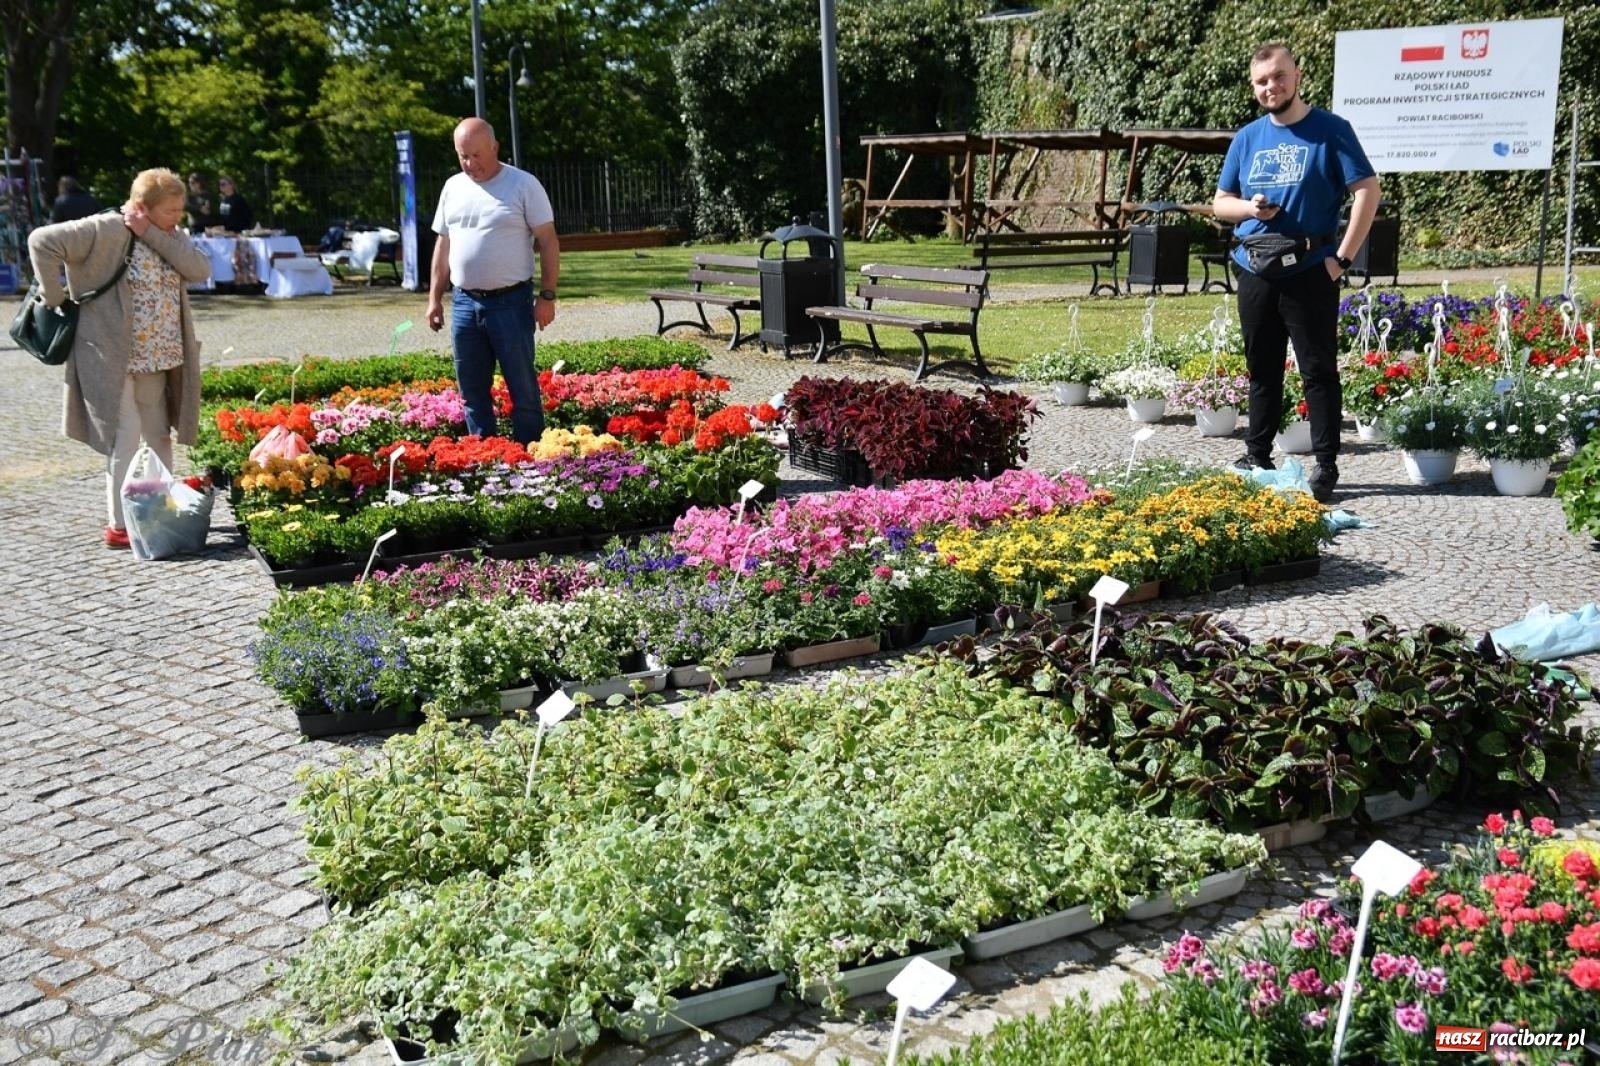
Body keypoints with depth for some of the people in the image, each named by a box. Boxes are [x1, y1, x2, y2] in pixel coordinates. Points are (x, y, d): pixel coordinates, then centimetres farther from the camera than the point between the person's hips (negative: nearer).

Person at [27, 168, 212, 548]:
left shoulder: (172, 238, 7)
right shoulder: (105, 231, -14)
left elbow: (200, 269, -10)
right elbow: (42, 241, -19)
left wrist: (151, 233, -15)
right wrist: (55, 299, -14)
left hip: (157, 360, 7)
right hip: (113, 359, -7)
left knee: (160, 437, 16)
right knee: (125, 439, -6)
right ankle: (118, 526, 5)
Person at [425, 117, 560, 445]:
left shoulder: (524, 184, -5)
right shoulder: (453, 187, 11)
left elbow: (548, 242, -6)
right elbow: (443, 245, 17)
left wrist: (547, 295, -12)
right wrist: (434, 298, 13)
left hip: (511, 301, -5)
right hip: (464, 303, 5)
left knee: (523, 387, 0)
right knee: (472, 390, 10)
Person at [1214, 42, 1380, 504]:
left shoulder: (1331, 130, -3)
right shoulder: (1247, 138, 11)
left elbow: (1368, 191, -7)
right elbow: (1220, 202, 15)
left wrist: (1342, 258, -12)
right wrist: (1250, 208, -8)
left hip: (1310, 272, -5)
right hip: (1255, 272, 5)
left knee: (1318, 371, -2)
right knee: (1262, 370, 13)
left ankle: (1325, 468, 2)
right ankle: (1256, 457, 23)